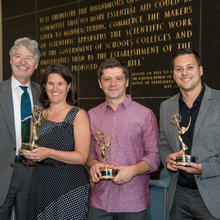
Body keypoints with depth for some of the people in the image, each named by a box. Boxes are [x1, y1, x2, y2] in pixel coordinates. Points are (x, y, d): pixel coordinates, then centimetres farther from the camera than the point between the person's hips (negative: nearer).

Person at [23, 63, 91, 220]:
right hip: (41, 186, 5)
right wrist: (29, 153, -1)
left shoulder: (78, 115, -5)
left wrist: (49, 153, -23)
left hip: (70, 189, -4)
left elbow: (82, 157, -12)